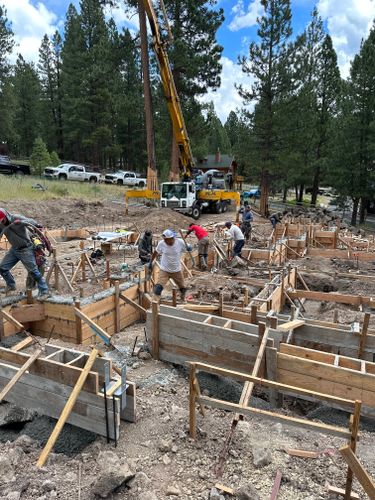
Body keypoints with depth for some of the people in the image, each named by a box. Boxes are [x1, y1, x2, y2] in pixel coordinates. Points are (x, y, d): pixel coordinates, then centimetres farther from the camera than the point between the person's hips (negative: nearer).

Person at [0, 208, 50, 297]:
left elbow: (31, 221, -28)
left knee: (33, 271, -8)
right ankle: (11, 285, 31)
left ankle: (44, 291, 0)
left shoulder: (16, 218, -18)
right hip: (14, 249, 7)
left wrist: (21, 222, -46)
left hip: (25, 249, -7)